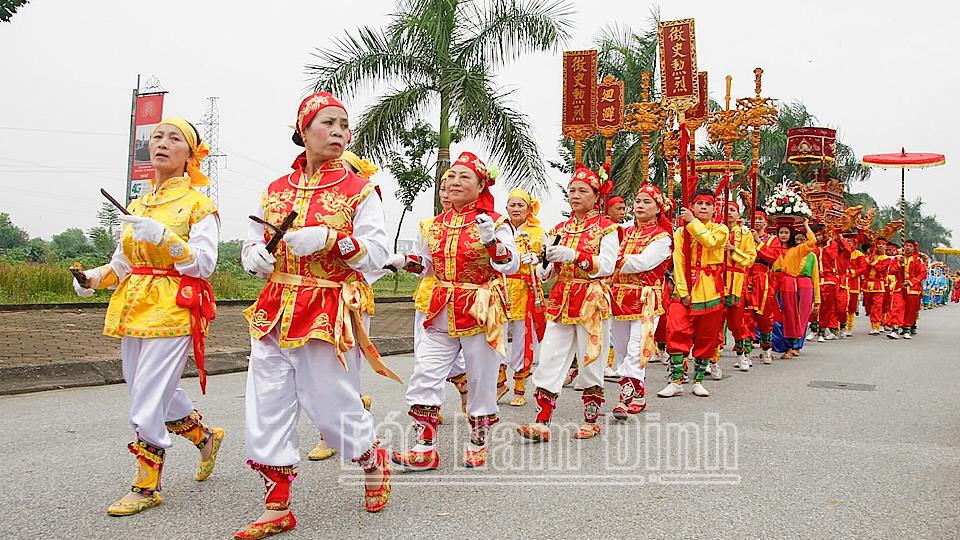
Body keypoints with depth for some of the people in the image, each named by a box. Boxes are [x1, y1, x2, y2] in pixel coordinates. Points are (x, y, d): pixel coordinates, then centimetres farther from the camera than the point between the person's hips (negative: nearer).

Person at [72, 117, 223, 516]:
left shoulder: (197, 204, -3)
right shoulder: (137, 206, 16)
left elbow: (204, 263, -12)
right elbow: (123, 261, 21)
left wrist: (162, 236, -23)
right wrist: (96, 278, 2)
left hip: (173, 310, -7)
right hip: (133, 309, 7)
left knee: (149, 398, -7)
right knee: (151, 391, 13)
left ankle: (146, 487, 9)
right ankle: (206, 437, 36)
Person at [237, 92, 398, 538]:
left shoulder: (359, 190, -1)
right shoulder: (275, 191, 11)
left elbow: (377, 254, -10)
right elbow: (252, 245, 20)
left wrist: (330, 239, -24)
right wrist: (256, 256, -3)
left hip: (331, 313, -4)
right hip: (275, 311, 5)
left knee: (332, 406, 2)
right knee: (267, 409, 4)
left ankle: (374, 460, 34)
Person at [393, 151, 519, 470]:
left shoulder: (495, 222, -5)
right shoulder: (434, 225, 9)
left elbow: (512, 266, -16)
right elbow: (425, 265, 22)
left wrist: (491, 241, -32)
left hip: (481, 311, -4)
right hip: (441, 312, 4)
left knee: (481, 380, 7)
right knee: (424, 377, -2)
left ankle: (478, 444, 26)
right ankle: (425, 448, 8)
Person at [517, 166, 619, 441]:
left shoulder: (606, 227, 0)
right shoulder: (559, 229, 14)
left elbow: (607, 265, -13)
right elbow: (547, 271, 12)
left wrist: (573, 255, -24)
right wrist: (545, 263, -11)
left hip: (592, 301, -4)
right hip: (560, 301, 5)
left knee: (591, 361, 4)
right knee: (549, 361, -1)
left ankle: (591, 420, 19)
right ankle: (541, 423, 2)